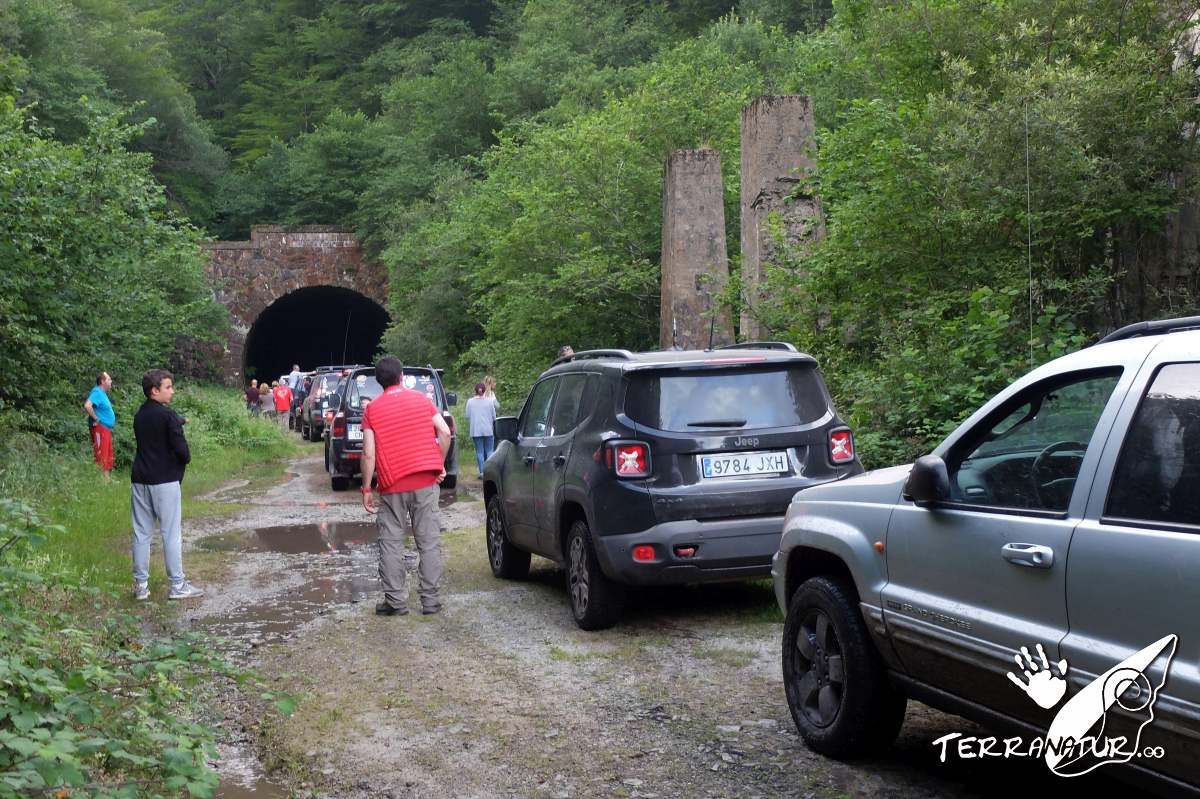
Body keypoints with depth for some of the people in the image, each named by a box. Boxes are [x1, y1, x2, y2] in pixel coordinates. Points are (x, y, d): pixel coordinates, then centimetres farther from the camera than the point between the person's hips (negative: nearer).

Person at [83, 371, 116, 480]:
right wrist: (95, 418, -20)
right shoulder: (97, 392, -14)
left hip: (107, 429, 10)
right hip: (100, 428, -10)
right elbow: (87, 406, -29)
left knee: (108, 456, 13)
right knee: (101, 455, -10)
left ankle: (107, 478, 18)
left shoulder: (102, 393, 16)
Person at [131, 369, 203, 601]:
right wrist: (185, 459, 5)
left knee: (142, 533, 9)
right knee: (172, 534, 0)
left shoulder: (139, 416, 10)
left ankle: (141, 586, 12)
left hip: (140, 480, 7)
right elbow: (181, 449, -17)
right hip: (165, 481, -7)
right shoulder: (167, 416, -14)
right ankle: (177, 586, 3)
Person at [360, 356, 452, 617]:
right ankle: (430, 599, 7)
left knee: (391, 543, 7)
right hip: (425, 481, 2)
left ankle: (395, 600, 7)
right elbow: (445, 432, -3)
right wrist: (439, 465, 8)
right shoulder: (420, 399, 6)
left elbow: (369, 453, -6)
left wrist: (366, 489, 0)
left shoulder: (373, 409, 0)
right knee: (429, 541, 6)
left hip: (392, 487, -2)